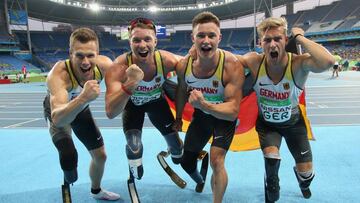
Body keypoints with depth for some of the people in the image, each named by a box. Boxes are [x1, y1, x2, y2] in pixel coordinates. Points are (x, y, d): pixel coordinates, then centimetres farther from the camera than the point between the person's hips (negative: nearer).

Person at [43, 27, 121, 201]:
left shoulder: (103, 65, -31)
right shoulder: (59, 74, -43)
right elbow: (58, 119, -53)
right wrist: (83, 98, -71)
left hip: (81, 109, 5)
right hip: (57, 112, -4)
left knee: (100, 155, 14)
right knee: (69, 155, -29)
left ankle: (96, 191, 45)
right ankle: (68, 184, 9)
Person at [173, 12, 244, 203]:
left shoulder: (232, 65, -32)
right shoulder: (183, 65, -20)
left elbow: (233, 111, -32)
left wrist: (204, 105, -49)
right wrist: (178, 118, 14)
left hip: (225, 117, -4)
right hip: (201, 114, 5)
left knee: (216, 160, -24)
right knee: (186, 162, 16)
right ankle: (200, 181, 53)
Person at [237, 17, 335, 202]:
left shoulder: (298, 63, -31)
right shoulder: (255, 62, -25)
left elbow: (327, 62, -52)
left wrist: (300, 37, -41)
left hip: (293, 123, 0)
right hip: (266, 123, 0)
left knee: (307, 174, 6)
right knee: (271, 159, -23)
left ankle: (301, 179, 50)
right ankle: (272, 186, 17)